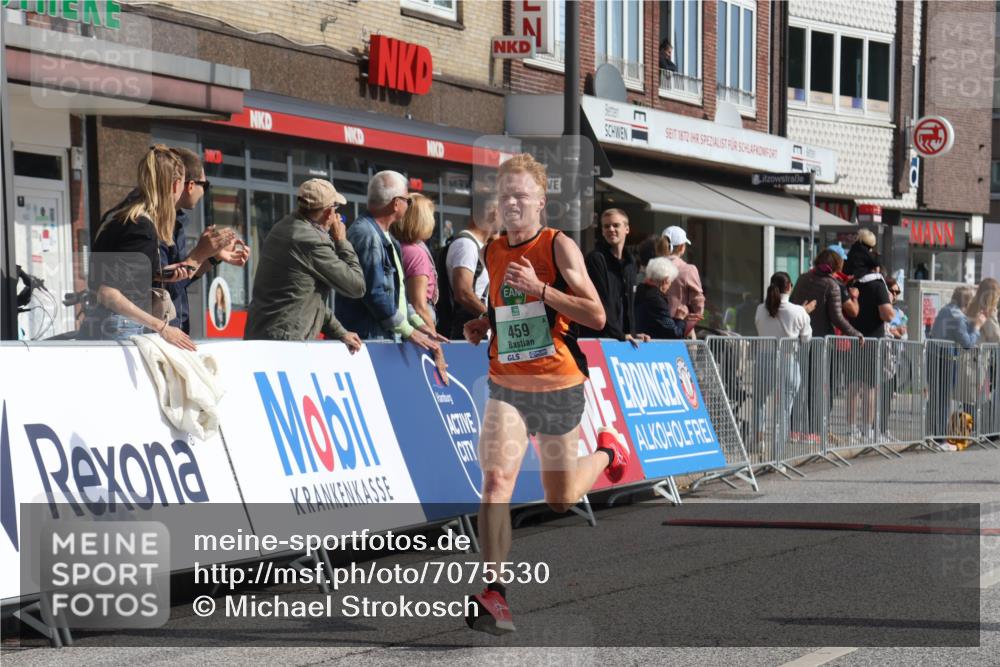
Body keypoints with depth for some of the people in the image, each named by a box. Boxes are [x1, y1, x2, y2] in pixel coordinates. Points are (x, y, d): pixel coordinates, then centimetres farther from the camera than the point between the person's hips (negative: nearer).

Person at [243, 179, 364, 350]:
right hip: (284, 342, -9)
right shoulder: (313, 241, -15)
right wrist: (341, 241, 5)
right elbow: (356, 286, -6)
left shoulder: (283, 228, 14)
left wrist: (339, 332, 20)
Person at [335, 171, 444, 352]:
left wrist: (419, 324, 15)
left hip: (388, 337, 9)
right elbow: (375, 293, -19)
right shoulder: (366, 235, -14)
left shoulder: (383, 237, 19)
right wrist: (409, 332, -12)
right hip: (368, 337, -9)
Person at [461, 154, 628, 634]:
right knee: (496, 478, -21)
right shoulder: (492, 252, 8)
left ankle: (608, 451, 45)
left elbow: (596, 316, -14)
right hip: (507, 386, 3)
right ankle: (495, 597, -23)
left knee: (560, 501, 12)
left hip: (558, 386, -3)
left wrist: (540, 287, -23)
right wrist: (482, 324, 6)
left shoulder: (559, 246, -8)